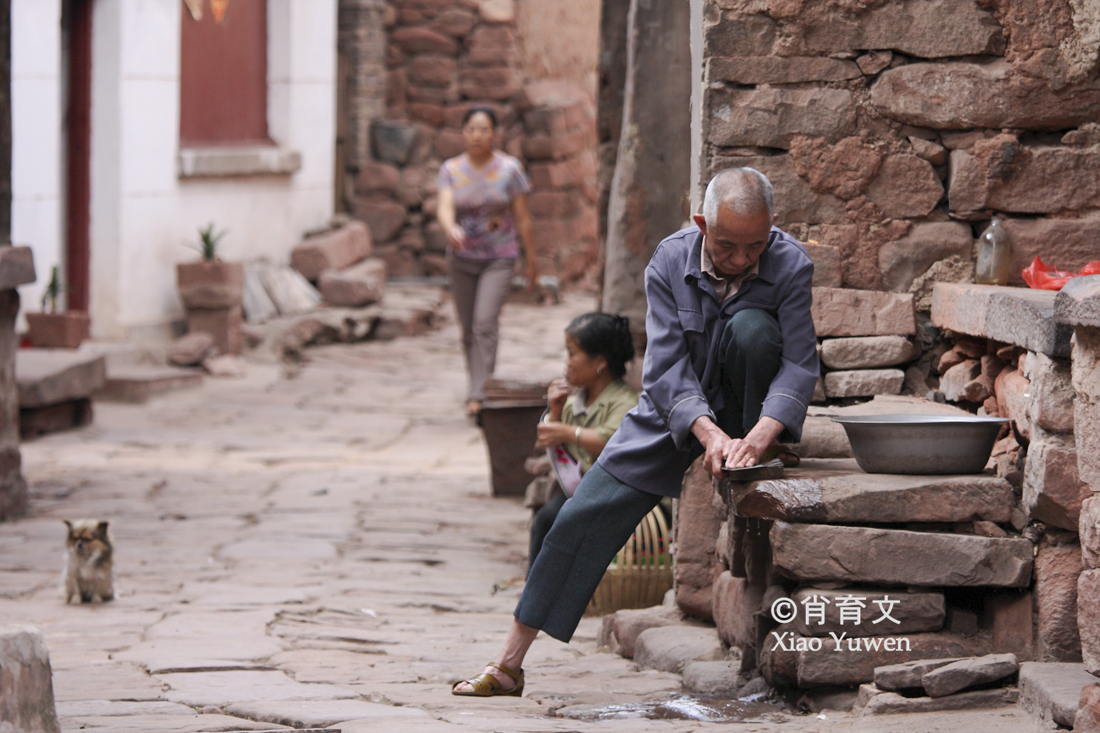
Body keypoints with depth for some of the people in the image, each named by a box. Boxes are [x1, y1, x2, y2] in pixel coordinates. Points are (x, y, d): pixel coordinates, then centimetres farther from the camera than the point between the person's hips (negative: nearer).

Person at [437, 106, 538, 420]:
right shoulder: (451, 170, 1)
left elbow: (522, 219, 1)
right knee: (469, 331, 8)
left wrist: (531, 260, 3)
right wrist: (450, 229, -37)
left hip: (499, 258, -3)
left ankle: (478, 395, -22)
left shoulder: (509, 169, -3)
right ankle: (478, 386, 26)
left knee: (485, 324, -18)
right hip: (462, 258, 3)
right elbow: (445, 208, -15)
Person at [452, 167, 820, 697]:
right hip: (676, 409, 1)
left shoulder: (791, 265, -18)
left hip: (752, 410, -1)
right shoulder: (670, 262, -16)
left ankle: (755, 470, -14)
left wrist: (760, 435, -41)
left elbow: (799, 364, -23)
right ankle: (509, 664, -3)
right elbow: (666, 368, -20)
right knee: (585, 515, -10)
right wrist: (708, 433, -38)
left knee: (751, 326, -32)